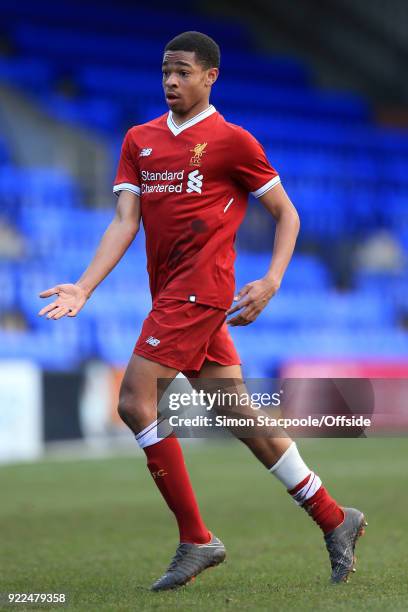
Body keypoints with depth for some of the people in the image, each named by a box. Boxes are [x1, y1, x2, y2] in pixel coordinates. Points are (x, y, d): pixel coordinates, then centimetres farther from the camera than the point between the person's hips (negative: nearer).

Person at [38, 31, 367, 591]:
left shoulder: (232, 141, -3)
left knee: (136, 401, -16)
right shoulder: (139, 140, 14)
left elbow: (287, 214, 2)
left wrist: (270, 283, -11)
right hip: (170, 294, 7)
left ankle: (196, 540, -8)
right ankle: (334, 520, 18)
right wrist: (83, 288, -5)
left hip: (200, 288, -7)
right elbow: (125, 220, 7)